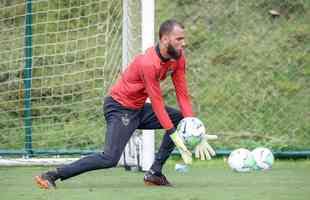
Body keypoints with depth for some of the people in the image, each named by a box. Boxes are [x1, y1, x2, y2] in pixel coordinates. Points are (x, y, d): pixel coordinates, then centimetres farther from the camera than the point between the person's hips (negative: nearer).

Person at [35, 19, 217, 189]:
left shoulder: (178, 57, -4)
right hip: (120, 109, -9)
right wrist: (175, 137, -25)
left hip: (139, 109, 9)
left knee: (181, 119, 1)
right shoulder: (149, 63, -28)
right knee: (110, 158, -23)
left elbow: (183, 95, -3)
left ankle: (154, 173, 2)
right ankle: (51, 176, -18)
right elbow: (157, 105, -25)